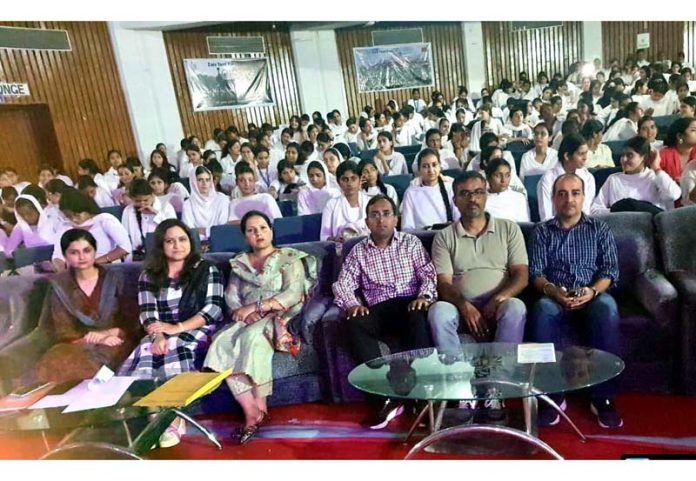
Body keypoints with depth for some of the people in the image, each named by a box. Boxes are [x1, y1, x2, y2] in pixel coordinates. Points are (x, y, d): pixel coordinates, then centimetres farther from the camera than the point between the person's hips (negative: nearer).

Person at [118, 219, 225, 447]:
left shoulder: (207, 270, 7)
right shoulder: (148, 276, 14)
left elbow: (213, 309, -5)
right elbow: (147, 313, 3)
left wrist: (178, 328, -16)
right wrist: (158, 336, -19)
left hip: (197, 331, -3)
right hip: (161, 333, 3)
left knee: (175, 350, -34)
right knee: (146, 352, -30)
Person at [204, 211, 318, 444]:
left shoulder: (289, 258, 7)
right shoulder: (239, 263, 21)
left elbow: (294, 294, -8)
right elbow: (230, 297, 11)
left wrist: (256, 306, -15)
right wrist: (244, 312, -12)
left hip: (279, 317, -4)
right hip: (248, 320, 4)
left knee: (251, 337, -36)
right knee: (222, 342, -28)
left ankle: (260, 408, -25)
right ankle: (250, 411, -30)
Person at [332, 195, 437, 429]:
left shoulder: (410, 242, 12)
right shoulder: (358, 250, 14)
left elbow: (428, 274, 4)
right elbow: (343, 283, 7)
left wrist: (424, 296, -16)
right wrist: (352, 304, -14)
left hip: (409, 303, -1)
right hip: (378, 309, 1)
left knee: (418, 317, -37)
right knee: (355, 324, -30)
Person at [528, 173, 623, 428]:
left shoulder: (599, 229, 15)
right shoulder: (541, 231, 13)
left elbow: (611, 270, 6)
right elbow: (535, 272, 4)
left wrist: (593, 291, -15)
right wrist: (552, 291, -17)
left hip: (593, 297, 1)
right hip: (555, 299, 0)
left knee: (607, 307, -35)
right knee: (542, 310, -35)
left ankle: (603, 397, -25)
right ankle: (552, 395, -27)